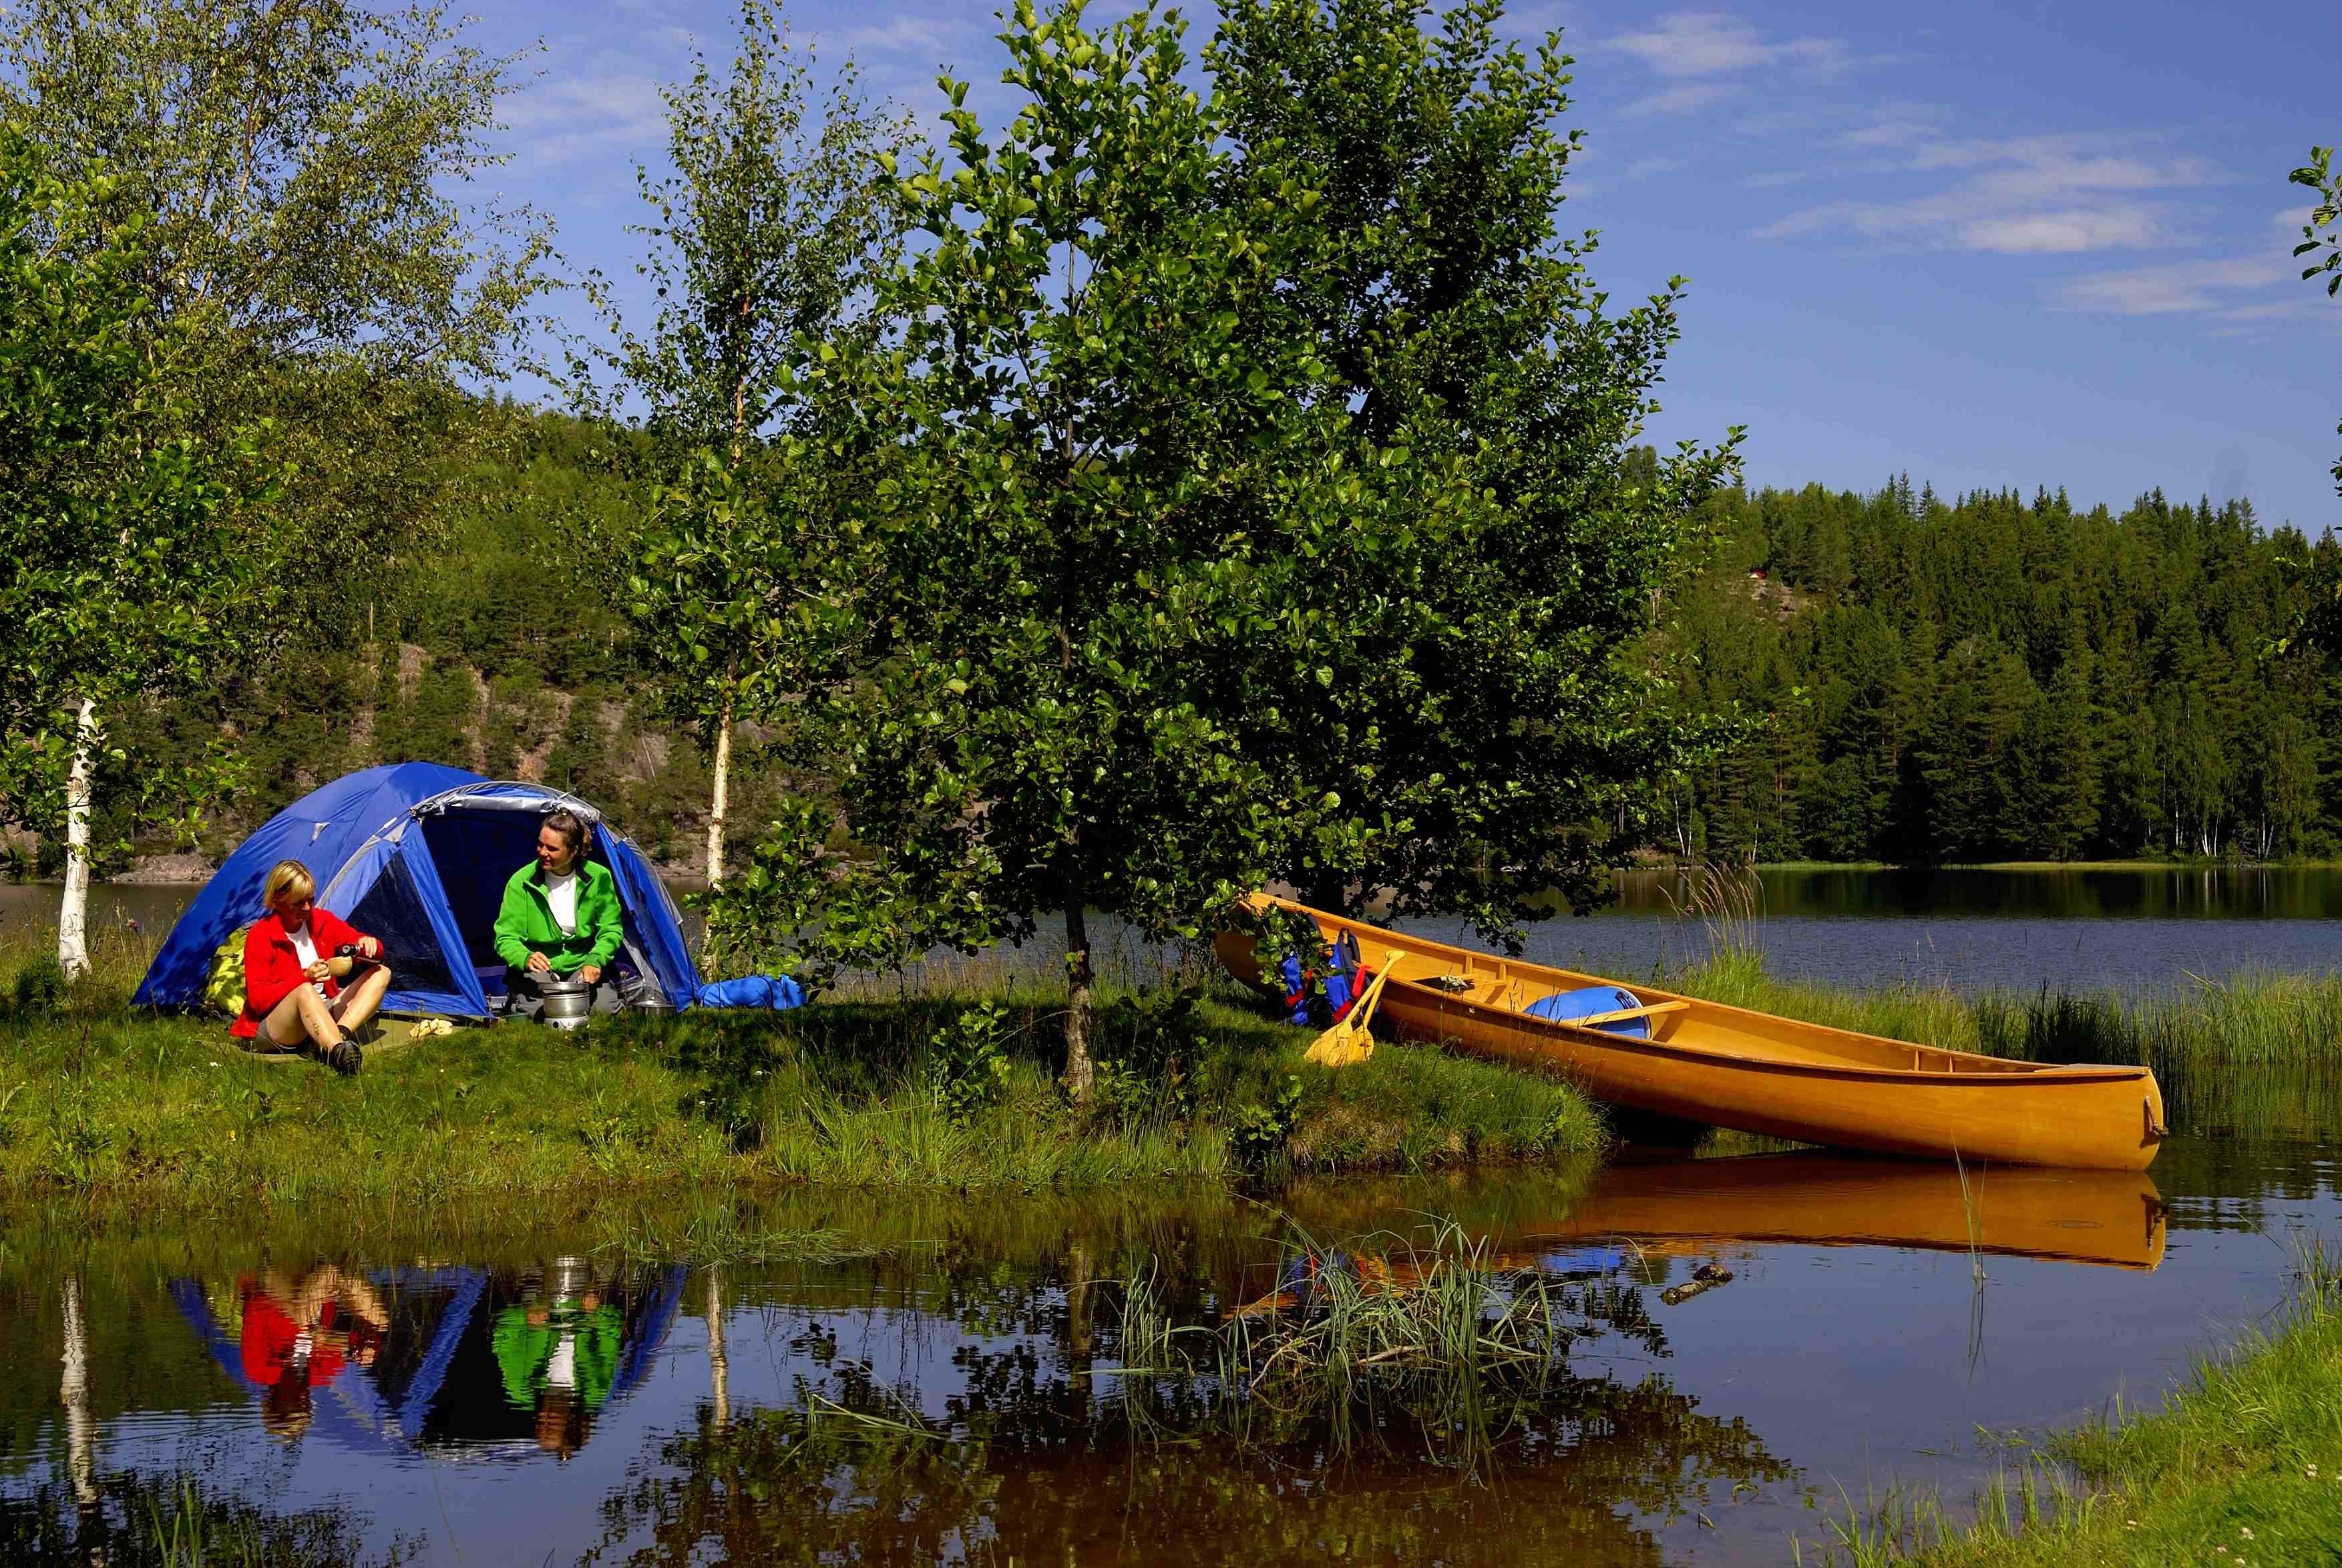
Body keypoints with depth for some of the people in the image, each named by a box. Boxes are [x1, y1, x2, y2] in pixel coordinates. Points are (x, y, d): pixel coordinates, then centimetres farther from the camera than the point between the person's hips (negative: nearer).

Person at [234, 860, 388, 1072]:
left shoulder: (322, 921, 4)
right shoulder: (260, 936, -12)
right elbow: (257, 999, -17)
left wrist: (367, 944, -17)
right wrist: (305, 978, -28)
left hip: (322, 1015, 7)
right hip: (271, 1029, -7)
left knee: (381, 973, -7)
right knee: (305, 992, -39)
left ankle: (340, 1034, -32)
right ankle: (340, 1053, -63)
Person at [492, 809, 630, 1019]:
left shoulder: (598, 878, -7)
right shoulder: (521, 882, -11)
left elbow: (611, 930, 0)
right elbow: (506, 937, -10)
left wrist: (595, 960, -20)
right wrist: (526, 958, -33)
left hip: (581, 967, 2)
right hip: (537, 970, -2)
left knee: (605, 1008, -23)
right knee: (539, 1012, -29)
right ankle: (517, 1003, 8)